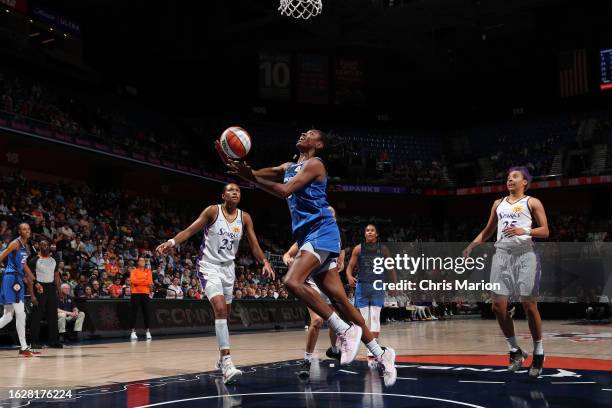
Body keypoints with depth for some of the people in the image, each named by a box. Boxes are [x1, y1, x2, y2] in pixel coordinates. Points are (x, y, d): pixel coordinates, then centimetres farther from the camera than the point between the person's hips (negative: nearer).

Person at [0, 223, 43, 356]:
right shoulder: (15, 243, -9)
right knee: (20, 314, -8)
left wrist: (35, 282, 26)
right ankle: (23, 348, -4)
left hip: (18, 279, 9)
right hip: (11, 278, -9)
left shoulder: (27, 246, 17)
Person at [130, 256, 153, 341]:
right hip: (136, 294, -2)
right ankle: (133, 332, -1)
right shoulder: (134, 271, 5)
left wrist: (139, 281, -9)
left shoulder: (148, 271, 9)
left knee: (146, 313, 3)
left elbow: (150, 282, -3)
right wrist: (145, 281, -9)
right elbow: (133, 281, -12)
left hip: (145, 294, 2)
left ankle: (147, 331, 9)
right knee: (134, 313, -3)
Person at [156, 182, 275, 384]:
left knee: (225, 313, 14)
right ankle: (226, 363, -27)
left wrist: (265, 261, -11)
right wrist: (172, 242, -30)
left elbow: (254, 244, 5)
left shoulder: (245, 218, 2)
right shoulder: (213, 211, -10)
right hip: (209, 266, -6)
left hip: (228, 267, 6)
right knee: (220, 309, -22)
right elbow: (190, 230, -14)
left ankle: (222, 357, 33)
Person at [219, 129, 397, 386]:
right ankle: (380, 354, 12)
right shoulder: (289, 167, 21)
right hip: (308, 237, 8)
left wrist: (249, 176, -20)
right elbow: (256, 176, 15)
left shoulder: (314, 164, -5)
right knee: (339, 300, 6)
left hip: (321, 232, -8)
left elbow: (285, 190, -19)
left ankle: (344, 330, -16)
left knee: (293, 281, -26)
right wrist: (230, 162, -1)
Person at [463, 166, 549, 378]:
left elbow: (545, 231, -2)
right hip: (502, 254, 5)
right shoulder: (498, 204, 19)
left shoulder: (532, 202, 4)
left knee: (529, 305, -4)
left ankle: (538, 354, 9)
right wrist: (471, 246, 12)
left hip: (525, 254, -5)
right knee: (498, 306, 0)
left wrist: (524, 231, -19)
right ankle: (515, 351, 14)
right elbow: (488, 230, 24)